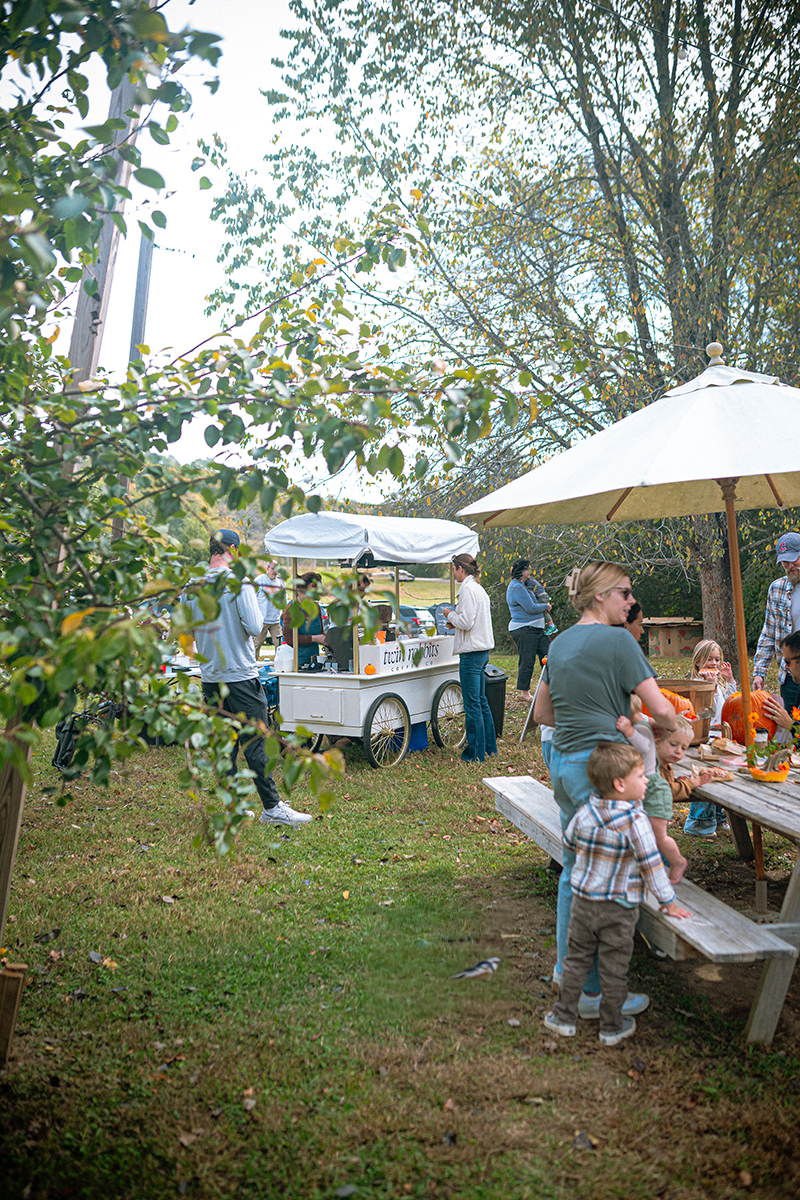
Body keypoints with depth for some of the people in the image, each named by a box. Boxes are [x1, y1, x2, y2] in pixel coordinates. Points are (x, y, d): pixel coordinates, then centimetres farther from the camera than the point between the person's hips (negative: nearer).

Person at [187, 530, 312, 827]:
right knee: (255, 743, -1)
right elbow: (254, 627, -17)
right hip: (240, 675, -6)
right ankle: (272, 807, 4)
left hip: (210, 677, 6)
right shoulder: (239, 582, -12)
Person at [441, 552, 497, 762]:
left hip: (471, 652, -10)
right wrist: (455, 622, 14)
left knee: (472, 704, -3)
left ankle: (476, 752, 3)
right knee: (481, 700, 17)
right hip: (482, 650, 10)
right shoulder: (478, 588, 15)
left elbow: (466, 622, -20)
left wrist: (451, 615, -4)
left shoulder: (467, 589, -15)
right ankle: (490, 746, 25)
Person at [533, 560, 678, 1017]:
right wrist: (673, 728, 6)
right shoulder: (617, 640, -12)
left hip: (564, 763, 8)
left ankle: (567, 967, 34)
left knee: (574, 869, 20)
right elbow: (659, 708, -14)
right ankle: (597, 992, 13)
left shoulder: (560, 643, 12)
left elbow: (542, 713, 18)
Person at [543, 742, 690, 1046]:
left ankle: (564, 1016, 26)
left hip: (583, 903, 4)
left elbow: (569, 842, 9)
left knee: (577, 959, 17)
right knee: (614, 968, 12)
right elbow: (651, 865, -19)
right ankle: (612, 1027, 26)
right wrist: (668, 901, -8)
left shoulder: (585, 812, -8)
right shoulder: (635, 820, -23)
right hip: (619, 910, -4)